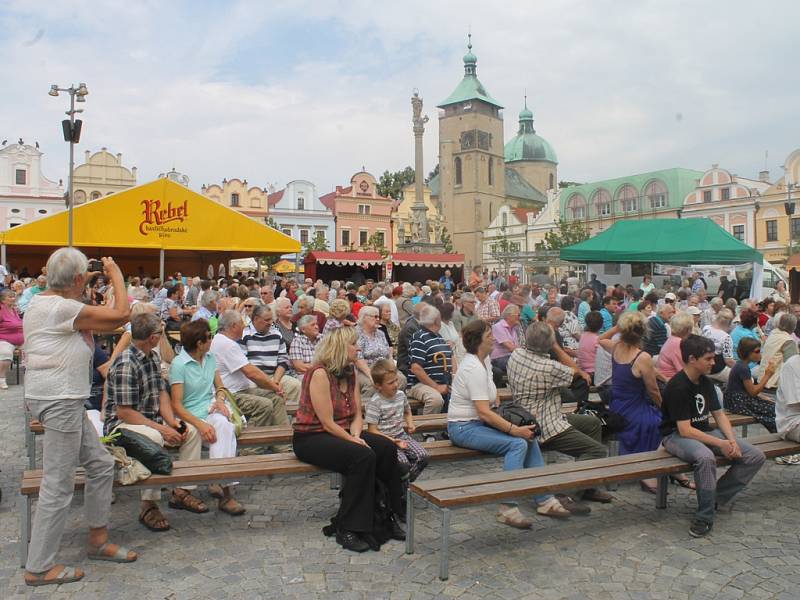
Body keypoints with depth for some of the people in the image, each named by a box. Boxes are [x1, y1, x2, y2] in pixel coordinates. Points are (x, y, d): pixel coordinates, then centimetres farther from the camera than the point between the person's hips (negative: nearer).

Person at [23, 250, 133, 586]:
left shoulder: (40, 302, 12)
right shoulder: (61, 308, -19)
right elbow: (121, 314, -18)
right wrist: (115, 274, -6)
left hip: (65, 400, 10)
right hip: (58, 401, -10)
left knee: (101, 465, 15)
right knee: (58, 486, -1)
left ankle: (98, 540, 27)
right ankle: (38, 568, 12)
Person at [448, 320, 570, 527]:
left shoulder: (485, 359, 8)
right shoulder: (474, 368, -23)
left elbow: (492, 394, 18)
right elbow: (484, 412, -26)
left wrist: (504, 416, 2)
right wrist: (514, 429, -25)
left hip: (479, 422, 9)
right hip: (464, 427, -9)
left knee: (530, 438, -3)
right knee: (518, 443, -24)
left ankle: (544, 500, 1)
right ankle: (508, 508, -22)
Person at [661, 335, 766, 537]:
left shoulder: (706, 383, 7)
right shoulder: (678, 387, -20)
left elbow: (719, 414, 10)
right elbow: (685, 430, -23)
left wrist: (732, 440, -8)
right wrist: (720, 444, -23)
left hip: (704, 433, 9)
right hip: (676, 436, -9)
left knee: (756, 456, -4)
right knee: (706, 457, -41)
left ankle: (715, 498, 0)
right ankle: (705, 517, -23)